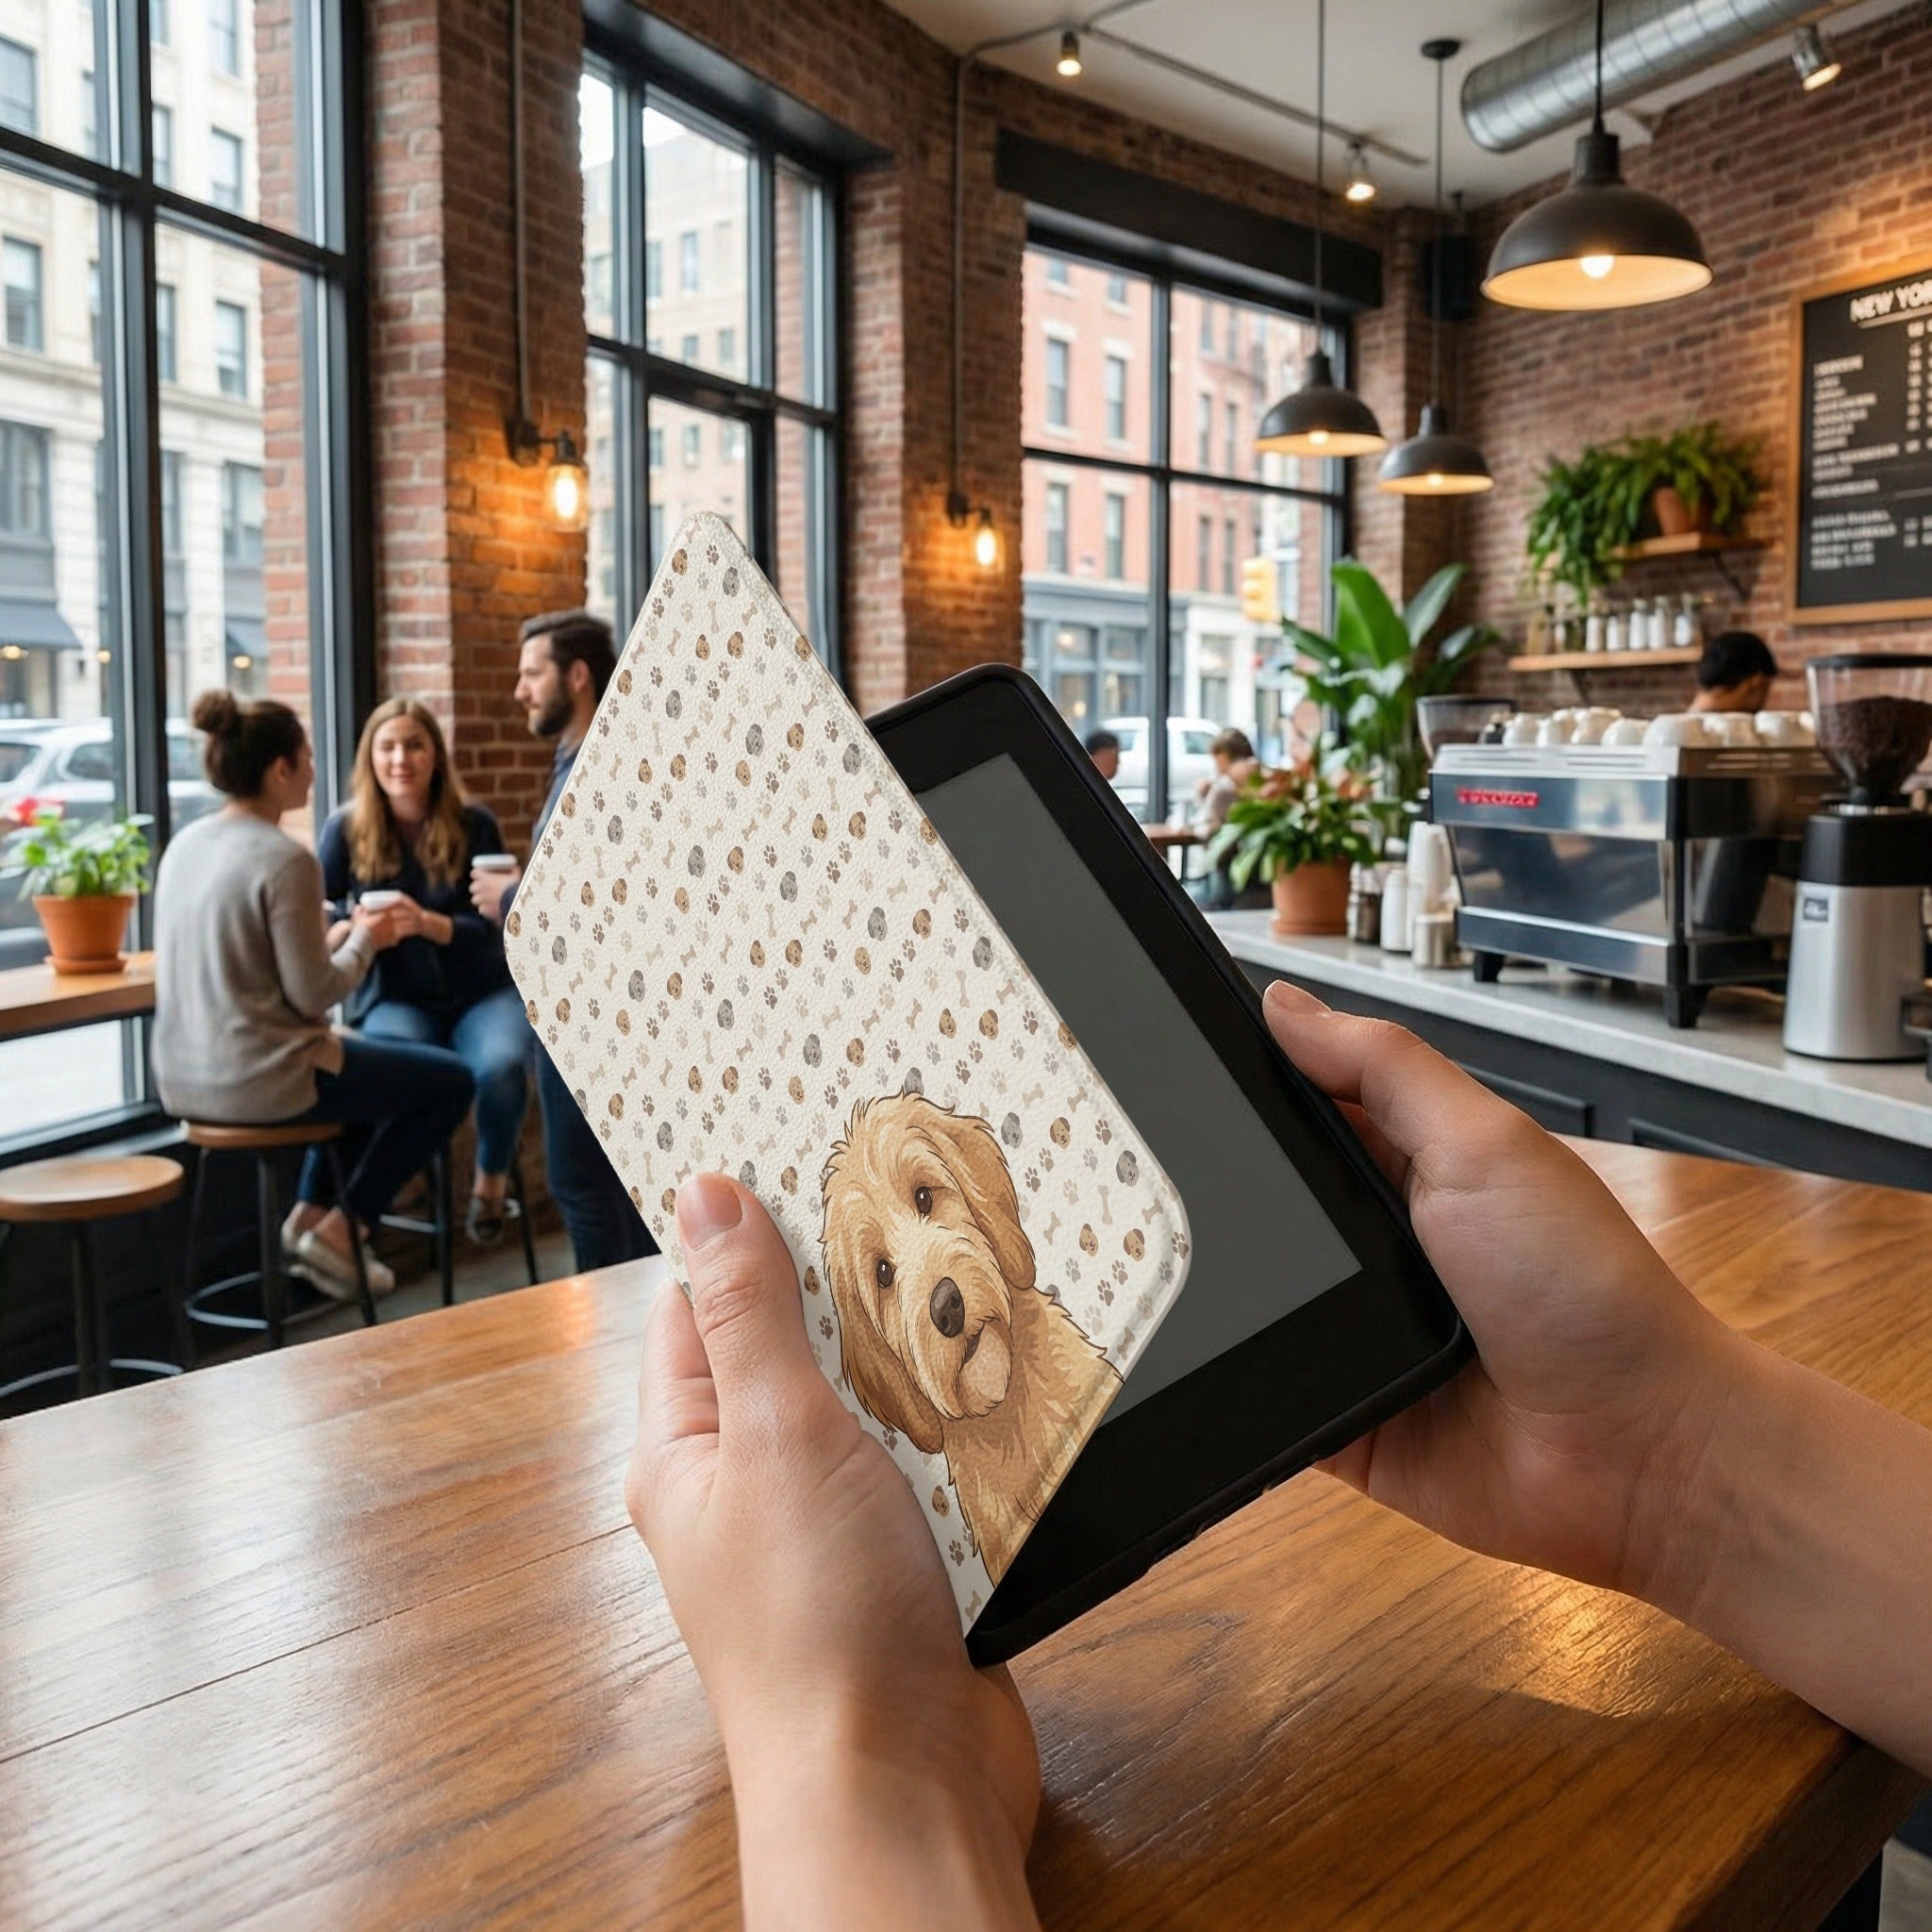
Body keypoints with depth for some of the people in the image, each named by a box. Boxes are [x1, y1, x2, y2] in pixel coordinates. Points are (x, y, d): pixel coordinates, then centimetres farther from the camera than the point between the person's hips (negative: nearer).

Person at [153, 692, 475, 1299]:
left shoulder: (185, 843, 7)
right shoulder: (284, 859, -19)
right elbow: (314, 995, -18)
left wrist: (344, 934, 15)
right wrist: (366, 940, 0)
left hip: (185, 1079, 9)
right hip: (260, 1081, -9)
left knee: (360, 1055, 33)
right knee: (451, 1080, 6)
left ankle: (309, 1215, 24)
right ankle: (339, 1229, 8)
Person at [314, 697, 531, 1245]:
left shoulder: (474, 825, -1)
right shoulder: (347, 829, 1)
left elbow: (493, 929, -5)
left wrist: (427, 923, -25)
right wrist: (348, 929, -24)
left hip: (481, 993, 1)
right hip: (394, 998, -1)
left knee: (502, 1067, -31)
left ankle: (491, 1180, 2)